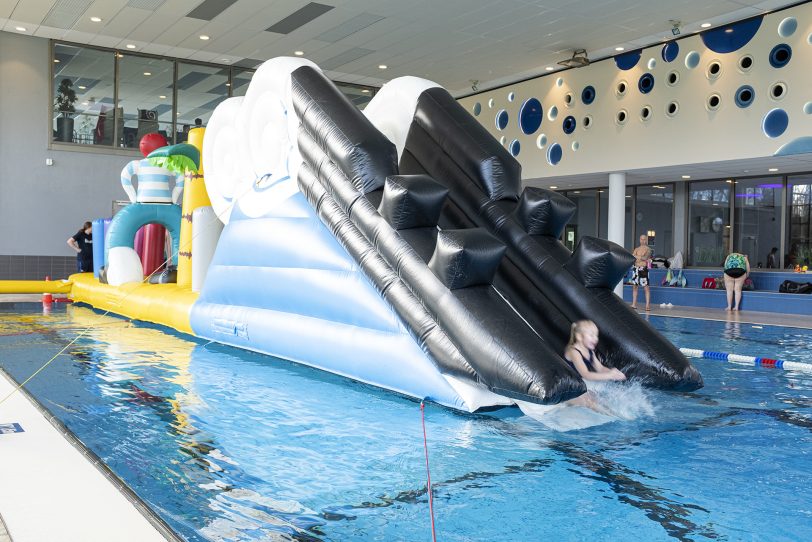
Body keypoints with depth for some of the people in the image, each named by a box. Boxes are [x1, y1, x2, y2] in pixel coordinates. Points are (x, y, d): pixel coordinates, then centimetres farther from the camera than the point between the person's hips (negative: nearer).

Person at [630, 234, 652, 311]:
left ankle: (648, 305, -8)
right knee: (634, 286, 7)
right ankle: (634, 304, 14)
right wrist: (641, 258, -10)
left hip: (643, 269, -5)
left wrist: (636, 256, -6)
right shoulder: (637, 249, 14)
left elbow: (645, 257, -14)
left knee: (646, 287, -7)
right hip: (636, 268, 5)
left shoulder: (648, 249, 1)